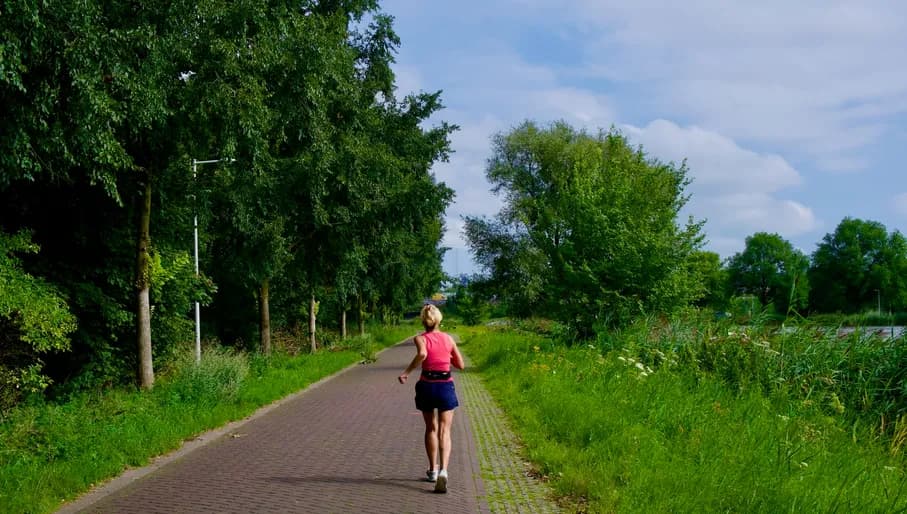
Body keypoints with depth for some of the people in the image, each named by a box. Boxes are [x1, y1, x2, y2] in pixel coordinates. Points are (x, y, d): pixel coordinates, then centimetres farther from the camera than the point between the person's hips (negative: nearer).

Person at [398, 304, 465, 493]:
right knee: (444, 431, -1)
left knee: (431, 429, 18)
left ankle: (433, 470, 29)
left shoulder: (421, 338, -5)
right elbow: (461, 365, 10)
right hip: (446, 386, 1)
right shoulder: (448, 339, 4)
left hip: (427, 385, 0)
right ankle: (443, 470, -22)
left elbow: (422, 354, -28)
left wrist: (406, 372, -21)